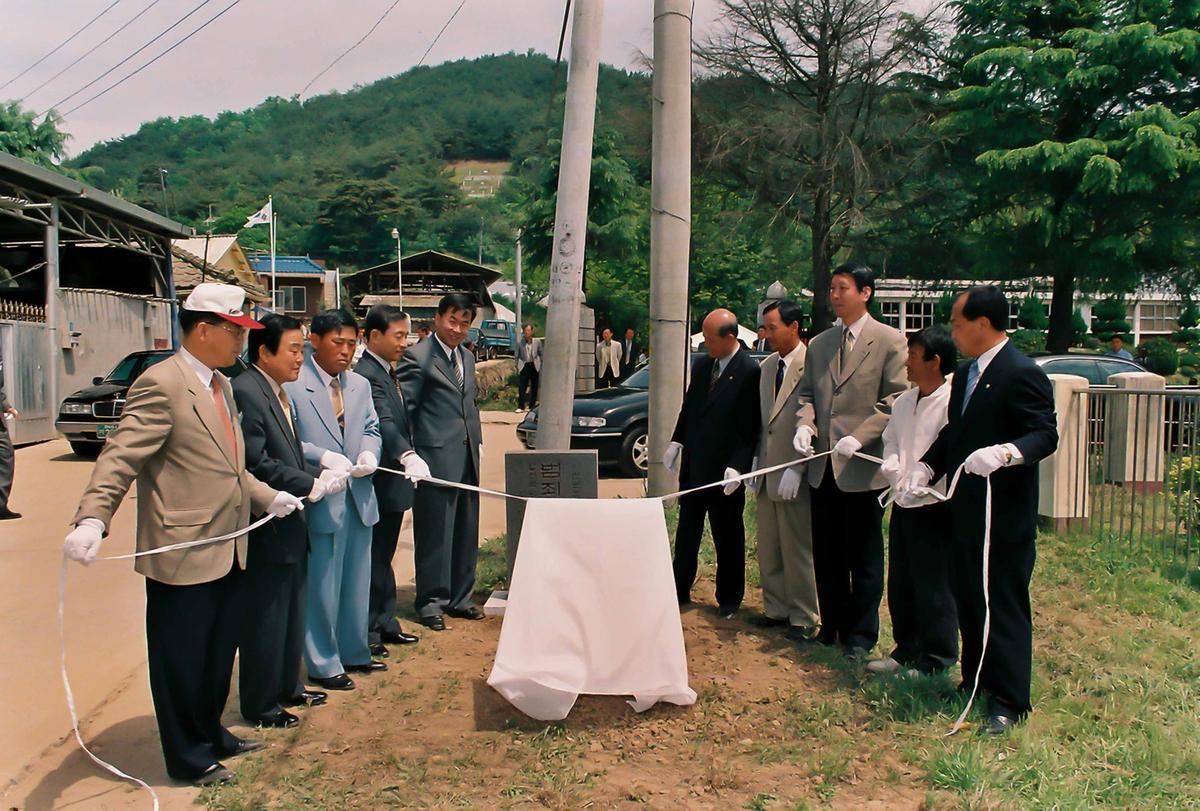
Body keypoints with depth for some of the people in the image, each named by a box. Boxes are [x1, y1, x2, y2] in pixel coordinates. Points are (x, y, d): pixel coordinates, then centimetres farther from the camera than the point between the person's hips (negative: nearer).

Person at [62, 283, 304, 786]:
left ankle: (211, 735, 40)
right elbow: (120, 458, -22)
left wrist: (268, 497, 12)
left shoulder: (221, 384, 13)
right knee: (182, 660, 9)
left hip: (228, 551, 9)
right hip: (183, 552, -9)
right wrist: (92, 519, -35)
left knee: (219, 654, 21)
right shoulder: (162, 384, -16)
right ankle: (187, 758, 25)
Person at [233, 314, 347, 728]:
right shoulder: (246, 392, -19)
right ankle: (260, 705, 20)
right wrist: (314, 484, -18)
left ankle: (288, 687, 35)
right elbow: (257, 465, -23)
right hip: (266, 528, -10)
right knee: (265, 620, 4)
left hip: (289, 525, 10)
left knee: (292, 613, 20)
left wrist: (324, 473, -1)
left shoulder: (277, 392, 12)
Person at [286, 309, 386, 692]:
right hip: (321, 499, -7)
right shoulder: (292, 385, -11)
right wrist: (323, 457, -25)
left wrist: (369, 452, -7)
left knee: (357, 582, 18)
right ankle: (322, 665, 19)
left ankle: (354, 652, 34)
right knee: (322, 586, 4)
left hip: (359, 497, 7)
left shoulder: (360, 384, 12)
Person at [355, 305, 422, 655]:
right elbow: (384, 424, -35)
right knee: (374, 558, 1)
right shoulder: (367, 375, -20)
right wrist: (407, 455, -48)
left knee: (383, 557, 19)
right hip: (380, 482, -10)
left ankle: (385, 623, 31)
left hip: (393, 481, 10)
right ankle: (367, 633, 13)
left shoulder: (386, 372, 13)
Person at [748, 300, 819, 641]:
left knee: (797, 549, 2)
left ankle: (803, 618, 15)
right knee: (768, 547, 14)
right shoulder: (766, 367, 12)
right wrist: (756, 461, 12)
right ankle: (776, 608, 27)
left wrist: (796, 469, -19)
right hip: (767, 470, 8)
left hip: (795, 474, -8)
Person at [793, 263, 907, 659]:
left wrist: (860, 437, -19)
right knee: (826, 553, 13)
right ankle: (832, 626, 27)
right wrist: (805, 425, -6)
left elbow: (896, 400, -9)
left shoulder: (889, 341, -4)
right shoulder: (819, 344, 13)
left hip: (863, 466, -5)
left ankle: (860, 634, 20)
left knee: (864, 557, 6)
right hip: (822, 466, 5)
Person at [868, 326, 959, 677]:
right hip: (903, 503, 8)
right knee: (900, 585, 17)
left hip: (934, 506, -8)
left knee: (933, 588, 2)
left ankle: (935, 660, 17)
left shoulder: (952, 401, -16)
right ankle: (906, 650, 32)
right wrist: (894, 471, 0)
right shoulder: (903, 402, 10)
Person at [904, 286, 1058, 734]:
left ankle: (1009, 701, 12)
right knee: (968, 601, 18)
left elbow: (1046, 435, -21)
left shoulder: (1023, 374, -16)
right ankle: (975, 681, 34)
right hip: (965, 510, 9)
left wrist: (1004, 453, -39)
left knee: (1005, 605, 0)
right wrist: (925, 467, 3)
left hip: (1004, 515, -9)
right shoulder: (965, 374, 13)